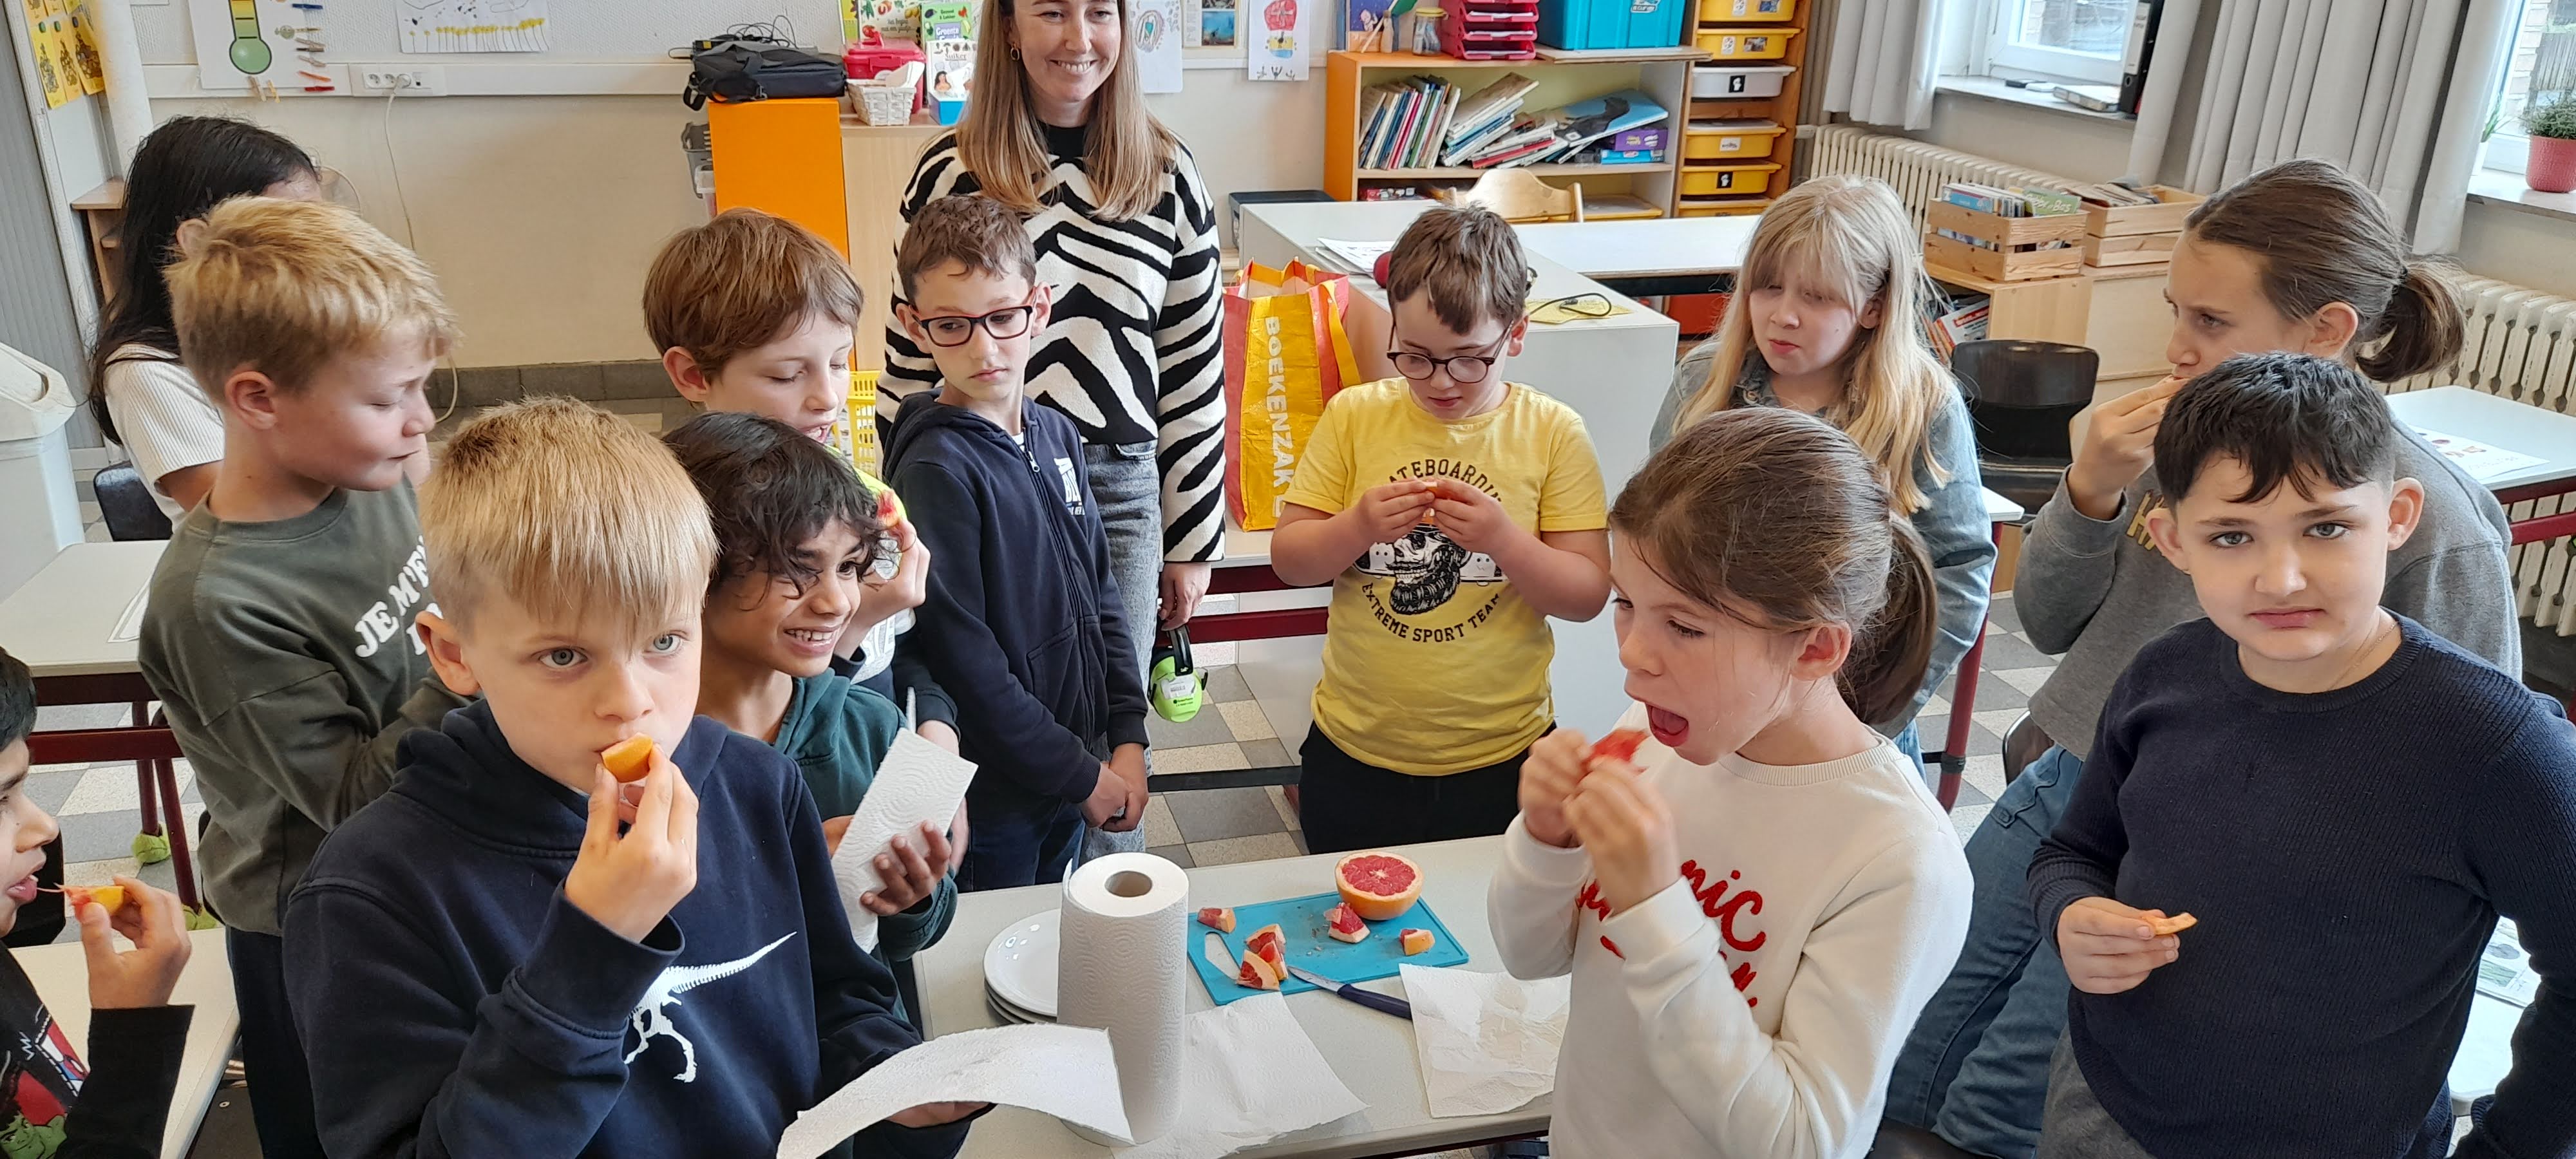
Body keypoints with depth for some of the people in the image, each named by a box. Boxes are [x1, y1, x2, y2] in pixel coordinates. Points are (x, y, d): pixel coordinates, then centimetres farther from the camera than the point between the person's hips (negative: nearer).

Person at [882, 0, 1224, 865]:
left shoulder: (1168, 176, 1)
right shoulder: (950, 170, 0)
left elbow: (1195, 372, 4)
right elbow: (910, 362, 5)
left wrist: (1192, 541, 5)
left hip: (1119, 491, 0)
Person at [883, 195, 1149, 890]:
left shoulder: (1056, 436, 3)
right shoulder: (935, 468, -20)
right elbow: (963, 664, -21)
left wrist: (1127, 739, 0)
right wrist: (1082, 776, -13)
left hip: (1078, 773, 7)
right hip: (992, 799, -7)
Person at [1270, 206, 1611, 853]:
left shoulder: (1552, 433, -7)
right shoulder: (1353, 416, -3)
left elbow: (1589, 594, -9)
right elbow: (1288, 561, -3)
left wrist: (1504, 540, -25)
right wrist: (1359, 527, -22)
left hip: (1498, 759, -1)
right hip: (1354, 752, 1)